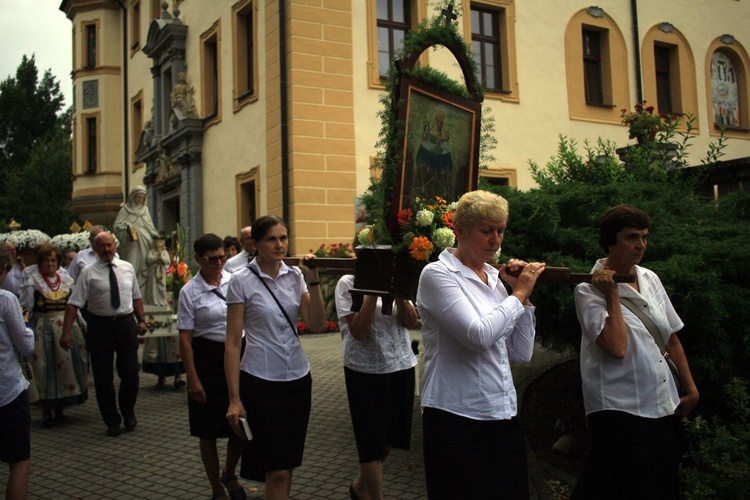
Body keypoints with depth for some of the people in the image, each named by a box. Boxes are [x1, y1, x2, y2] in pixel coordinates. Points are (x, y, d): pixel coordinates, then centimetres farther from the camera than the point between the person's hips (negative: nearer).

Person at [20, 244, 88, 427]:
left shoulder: (67, 281, 8)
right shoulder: (33, 281, -3)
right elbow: (26, 306, -10)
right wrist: (28, 286, -19)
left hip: (66, 327, 4)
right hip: (42, 328, -3)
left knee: (69, 364, 4)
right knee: (45, 368, 1)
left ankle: (60, 406, 20)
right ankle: (47, 410, 13)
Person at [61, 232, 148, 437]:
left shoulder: (127, 268, 6)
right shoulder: (88, 272, -5)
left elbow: (136, 297, 13)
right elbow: (74, 303, -9)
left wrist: (142, 320, 7)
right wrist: (66, 332, -15)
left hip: (126, 323, 2)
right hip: (100, 326, -2)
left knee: (131, 372, 3)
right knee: (103, 376, 6)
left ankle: (128, 412, 28)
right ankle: (112, 421, 22)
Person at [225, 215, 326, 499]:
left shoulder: (295, 276, 4)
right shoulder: (242, 281, -7)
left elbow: (317, 325, -4)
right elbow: (232, 342, -7)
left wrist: (313, 281, -13)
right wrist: (234, 399, -10)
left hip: (298, 379, 4)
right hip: (260, 381, -4)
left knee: (289, 464, 13)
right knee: (277, 469, -3)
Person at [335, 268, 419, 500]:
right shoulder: (349, 283, -9)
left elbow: (411, 322, -1)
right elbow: (359, 331, -17)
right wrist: (372, 293, -20)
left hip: (402, 367, 6)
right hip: (366, 370, -5)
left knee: (390, 436, 16)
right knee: (372, 442, 2)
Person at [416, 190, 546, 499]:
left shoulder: (494, 277, 9)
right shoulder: (437, 274, -9)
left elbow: (522, 353, 7)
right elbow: (478, 335, -24)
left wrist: (523, 295, -1)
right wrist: (518, 294, -12)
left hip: (503, 415, 7)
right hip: (457, 418, -6)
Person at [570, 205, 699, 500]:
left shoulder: (650, 279, 8)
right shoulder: (590, 290, -11)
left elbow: (671, 339, 15)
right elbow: (617, 348, -25)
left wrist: (691, 388, 15)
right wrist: (612, 295, -18)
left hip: (663, 407, 7)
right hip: (619, 409, -7)